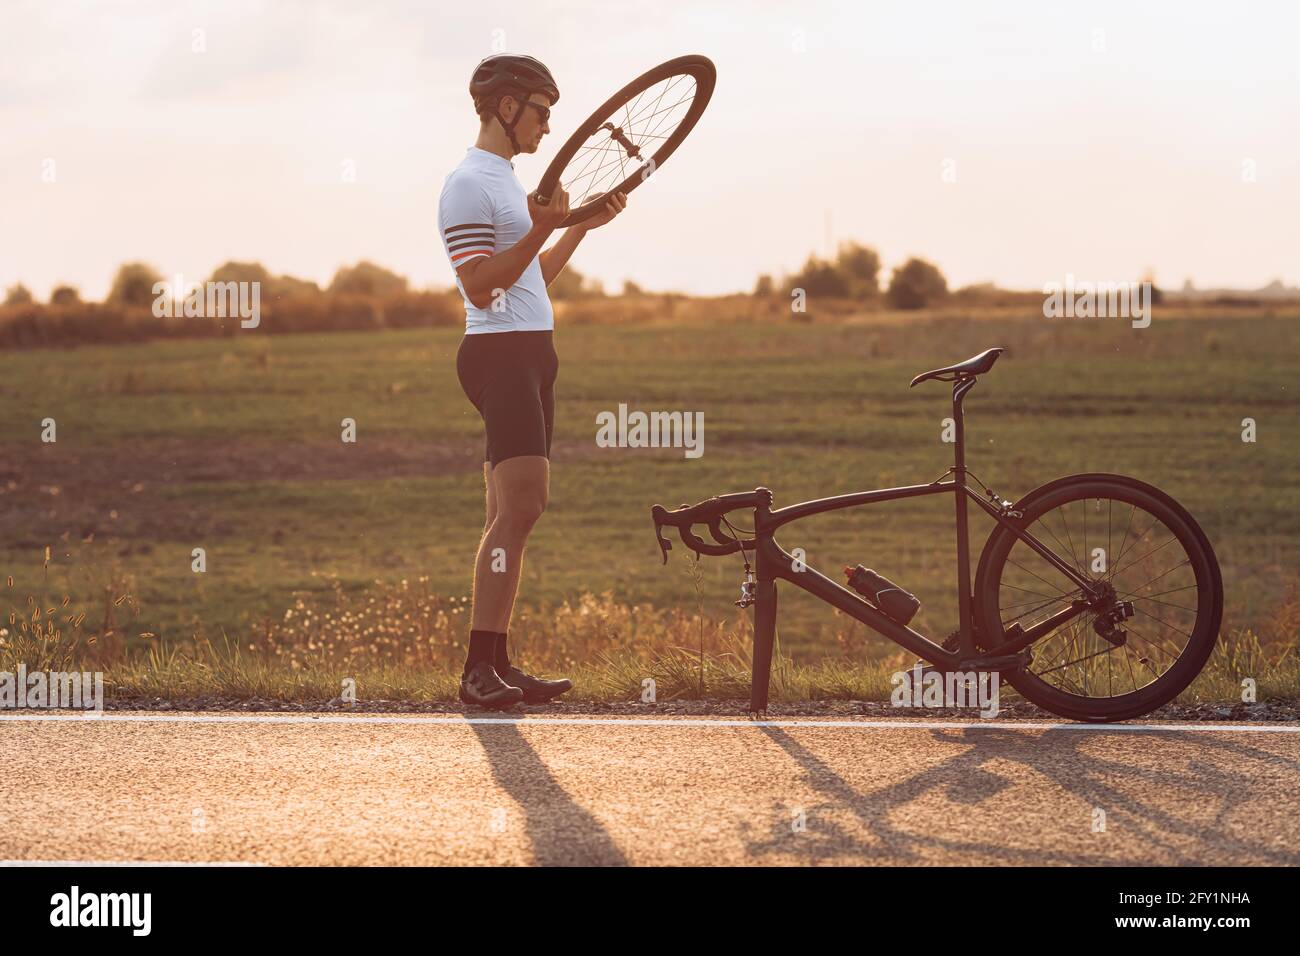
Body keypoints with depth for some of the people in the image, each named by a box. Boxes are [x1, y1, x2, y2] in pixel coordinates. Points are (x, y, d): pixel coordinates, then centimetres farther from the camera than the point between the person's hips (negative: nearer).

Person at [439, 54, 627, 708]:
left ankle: (494, 664, 7)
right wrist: (541, 230, -24)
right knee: (522, 505, -18)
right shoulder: (469, 184, -10)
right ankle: (480, 666, -18)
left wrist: (582, 226, 24)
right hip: (499, 353, -10)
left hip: (529, 356, 10)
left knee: (511, 515, 7)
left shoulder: (505, 182, 22)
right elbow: (481, 285, -18)